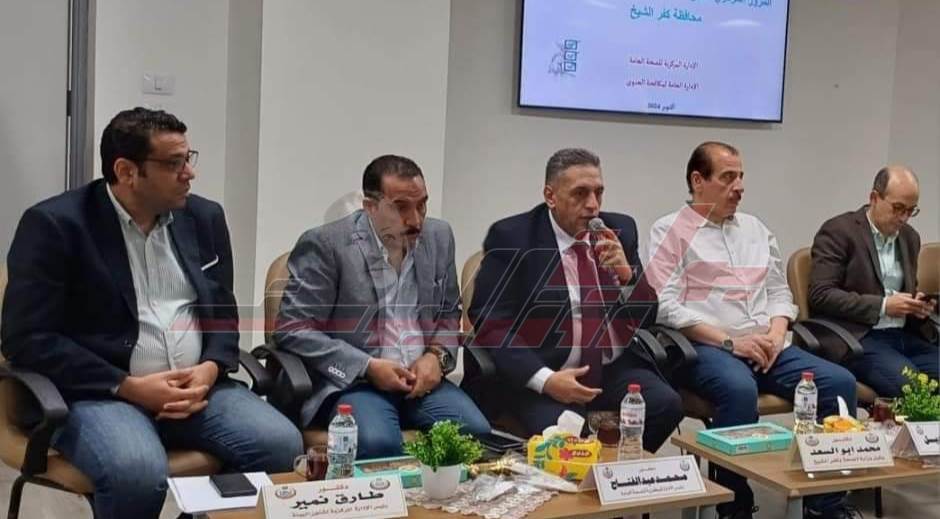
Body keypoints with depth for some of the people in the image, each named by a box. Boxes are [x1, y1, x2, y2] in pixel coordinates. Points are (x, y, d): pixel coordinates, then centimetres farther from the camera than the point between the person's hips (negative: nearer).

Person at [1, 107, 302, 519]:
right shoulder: (54, 223, -6)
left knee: (282, 445, -20)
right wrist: (129, 387, -16)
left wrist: (209, 370, -6)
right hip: (98, 392, -4)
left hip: (197, 385, 5)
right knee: (138, 472, -35)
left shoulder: (204, 217, 10)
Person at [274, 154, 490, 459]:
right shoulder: (325, 244, -9)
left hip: (422, 378, 5)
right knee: (378, 443, -34)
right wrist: (369, 366, -15)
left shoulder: (439, 236, 8)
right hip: (352, 381, -4)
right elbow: (292, 328, -9)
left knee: (476, 432, -21)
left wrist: (437, 355, -2)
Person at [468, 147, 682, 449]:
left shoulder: (620, 230, 10)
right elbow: (490, 323, -9)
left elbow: (646, 317, 12)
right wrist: (545, 379, -20)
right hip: (538, 374, -5)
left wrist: (626, 273, -8)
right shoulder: (512, 238, -4)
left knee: (667, 405, -22)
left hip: (615, 369, 5)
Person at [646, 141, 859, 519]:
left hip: (767, 347, 6)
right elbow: (665, 306, -9)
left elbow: (779, 291, 20)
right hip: (705, 347, -6)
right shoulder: (670, 231, 1)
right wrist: (729, 342, -14)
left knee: (839, 381, -16)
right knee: (740, 389, -37)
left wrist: (776, 334, -2)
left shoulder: (756, 229, 21)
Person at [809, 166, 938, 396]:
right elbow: (821, 295, -13)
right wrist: (883, 305, -17)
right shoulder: (838, 231, -5)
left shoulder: (910, 237, 17)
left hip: (905, 335, 7)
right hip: (858, 337, -7)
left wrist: (920, 305, 4)